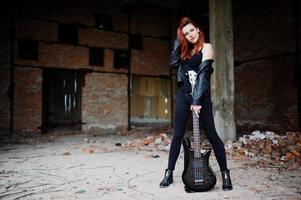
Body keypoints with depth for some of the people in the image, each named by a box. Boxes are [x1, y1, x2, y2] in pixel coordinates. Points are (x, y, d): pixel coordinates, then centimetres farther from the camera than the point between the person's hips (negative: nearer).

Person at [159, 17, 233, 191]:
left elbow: (203, 73, -13)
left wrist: (197, 100, -21)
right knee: (178, 135, 6)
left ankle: (225, 174, 12)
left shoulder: (206, 47, -2)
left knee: (211, 135, -2)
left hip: (201, 96, -5)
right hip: (183, 95, 5)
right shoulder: (185, 50, 17)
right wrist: (178, 41, 7)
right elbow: (174, 63, 3)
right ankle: (169, 173, 15)